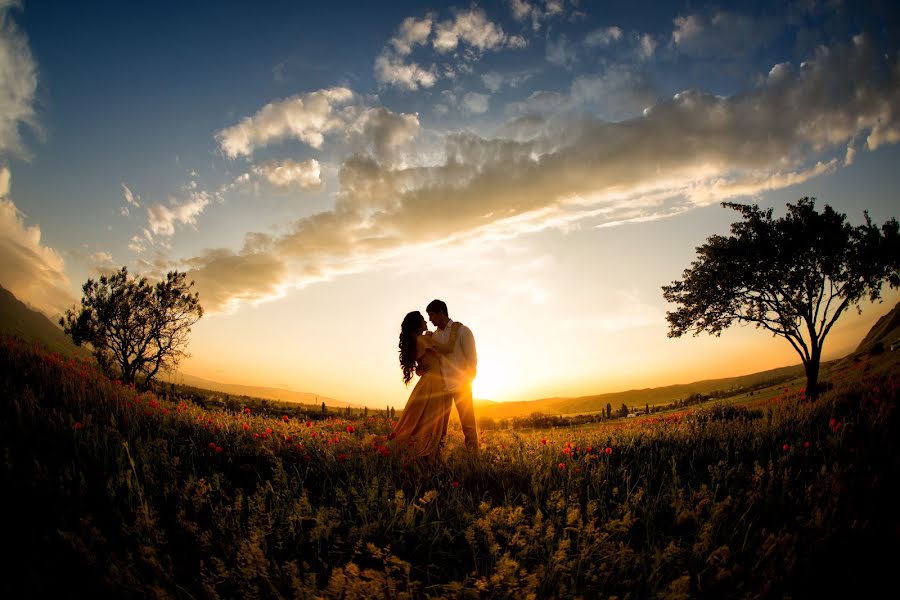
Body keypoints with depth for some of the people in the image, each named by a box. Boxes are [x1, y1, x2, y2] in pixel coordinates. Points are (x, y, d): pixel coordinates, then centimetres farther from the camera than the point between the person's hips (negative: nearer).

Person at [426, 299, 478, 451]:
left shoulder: (462, 331, -4)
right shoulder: (435, 336, 11)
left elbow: (472, 359, -6)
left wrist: (467, 382, -12)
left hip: (461, 386, -5)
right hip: (441, 386, 5)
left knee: (468, 425, -1)